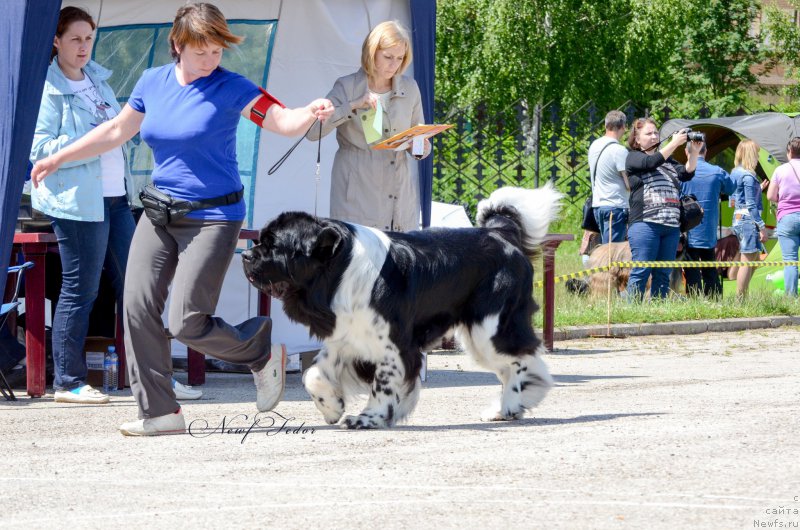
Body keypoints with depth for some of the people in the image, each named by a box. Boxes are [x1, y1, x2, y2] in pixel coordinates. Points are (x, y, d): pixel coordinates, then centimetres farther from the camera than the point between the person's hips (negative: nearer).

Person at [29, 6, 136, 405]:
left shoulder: (97, 78, 15)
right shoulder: (47, 88, -8)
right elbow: (40, 147, -15)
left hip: (114, 197, 8)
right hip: (77, 202, -8)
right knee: (80, 290, -3)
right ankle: (67, 383, 4)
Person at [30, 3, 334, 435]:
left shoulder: (229, 88, -9)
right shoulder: (152, 83, 5)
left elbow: (283, 121, -18)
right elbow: (117, 131, 19)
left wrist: (311, 113, -41)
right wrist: (58, 159, 22)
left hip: (212, 217, -6)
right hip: (160, 214, 6)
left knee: (187, 324, -12)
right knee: (138, 307, -3)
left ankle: (262, 348, 16)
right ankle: (159, 413, 4)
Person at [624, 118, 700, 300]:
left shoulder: (667, 160, 21)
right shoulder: (633, 157, 6)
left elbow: (686, 173, 8)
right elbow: (651, 162, -13)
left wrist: (694, 152, -6)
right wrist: (674, 143, -15)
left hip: (671, 225, 6)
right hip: (645, 223, -6)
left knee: (663, 275, 6)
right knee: (641, 272, -10)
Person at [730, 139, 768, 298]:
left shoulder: (735, 173, 14)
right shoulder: (748, 176, -14)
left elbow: (733, 199, 21)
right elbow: (751, 205, -17)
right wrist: (762, 226, -16)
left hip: (738, 218, 10)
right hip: (749, 219, -10)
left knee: (755, 258, 17)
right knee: (747, 261, -8)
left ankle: (741, 297, 16)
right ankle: (740, 299, -9)